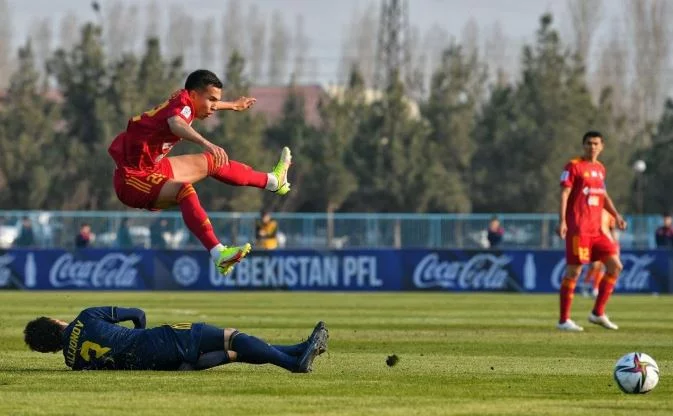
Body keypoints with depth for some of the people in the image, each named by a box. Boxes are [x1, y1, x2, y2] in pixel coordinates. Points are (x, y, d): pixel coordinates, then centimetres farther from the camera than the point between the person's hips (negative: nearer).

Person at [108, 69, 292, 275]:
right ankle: (218, 254, -46)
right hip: (132, 180, -11)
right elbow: (176, 124, -49)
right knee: (184, 190, -36)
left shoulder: (183, 101, 5)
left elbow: (202, 105, 32)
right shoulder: (182, 104, -23)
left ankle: (272, 181, 40)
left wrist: (232, 106, 49)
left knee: (210, 162, 20)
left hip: (151, 167, 11)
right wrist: (206, 144, -65)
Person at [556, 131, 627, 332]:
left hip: (596, 229, 7)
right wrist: (562, 221, -19)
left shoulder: (600, 168, 16)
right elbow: (564, 193, -10)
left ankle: (598, 313, 10)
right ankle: (564, 320, 0)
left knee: (615, 266, 2)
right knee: (574, 270, -7)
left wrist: (616, 215, 16)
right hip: (578, 228, -7)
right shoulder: (574, 166, -5)